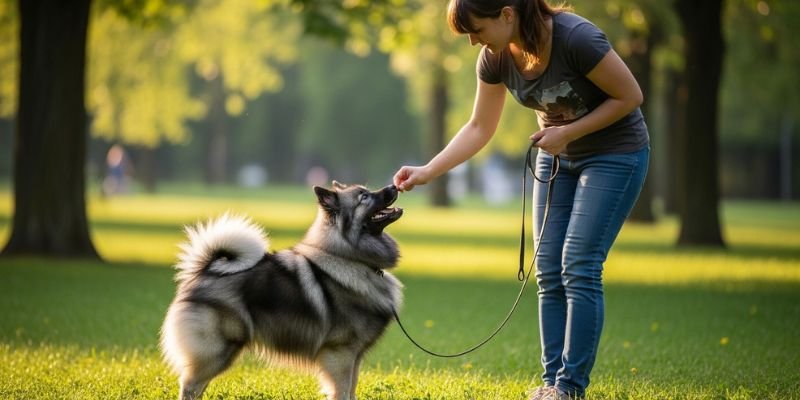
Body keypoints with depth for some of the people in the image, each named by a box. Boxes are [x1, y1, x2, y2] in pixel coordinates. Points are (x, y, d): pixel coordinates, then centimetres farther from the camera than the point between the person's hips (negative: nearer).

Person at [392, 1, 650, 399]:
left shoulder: (576, 38, -30)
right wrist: (426, 172, -8)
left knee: (579, 266, -12)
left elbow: (630, 96, -20)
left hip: (614, 152, -6)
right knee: (549, 270, 1)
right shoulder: (495, 58, -11)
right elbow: (479, 128, 0)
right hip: (558, 156, 6)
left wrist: (567, 132, -23)